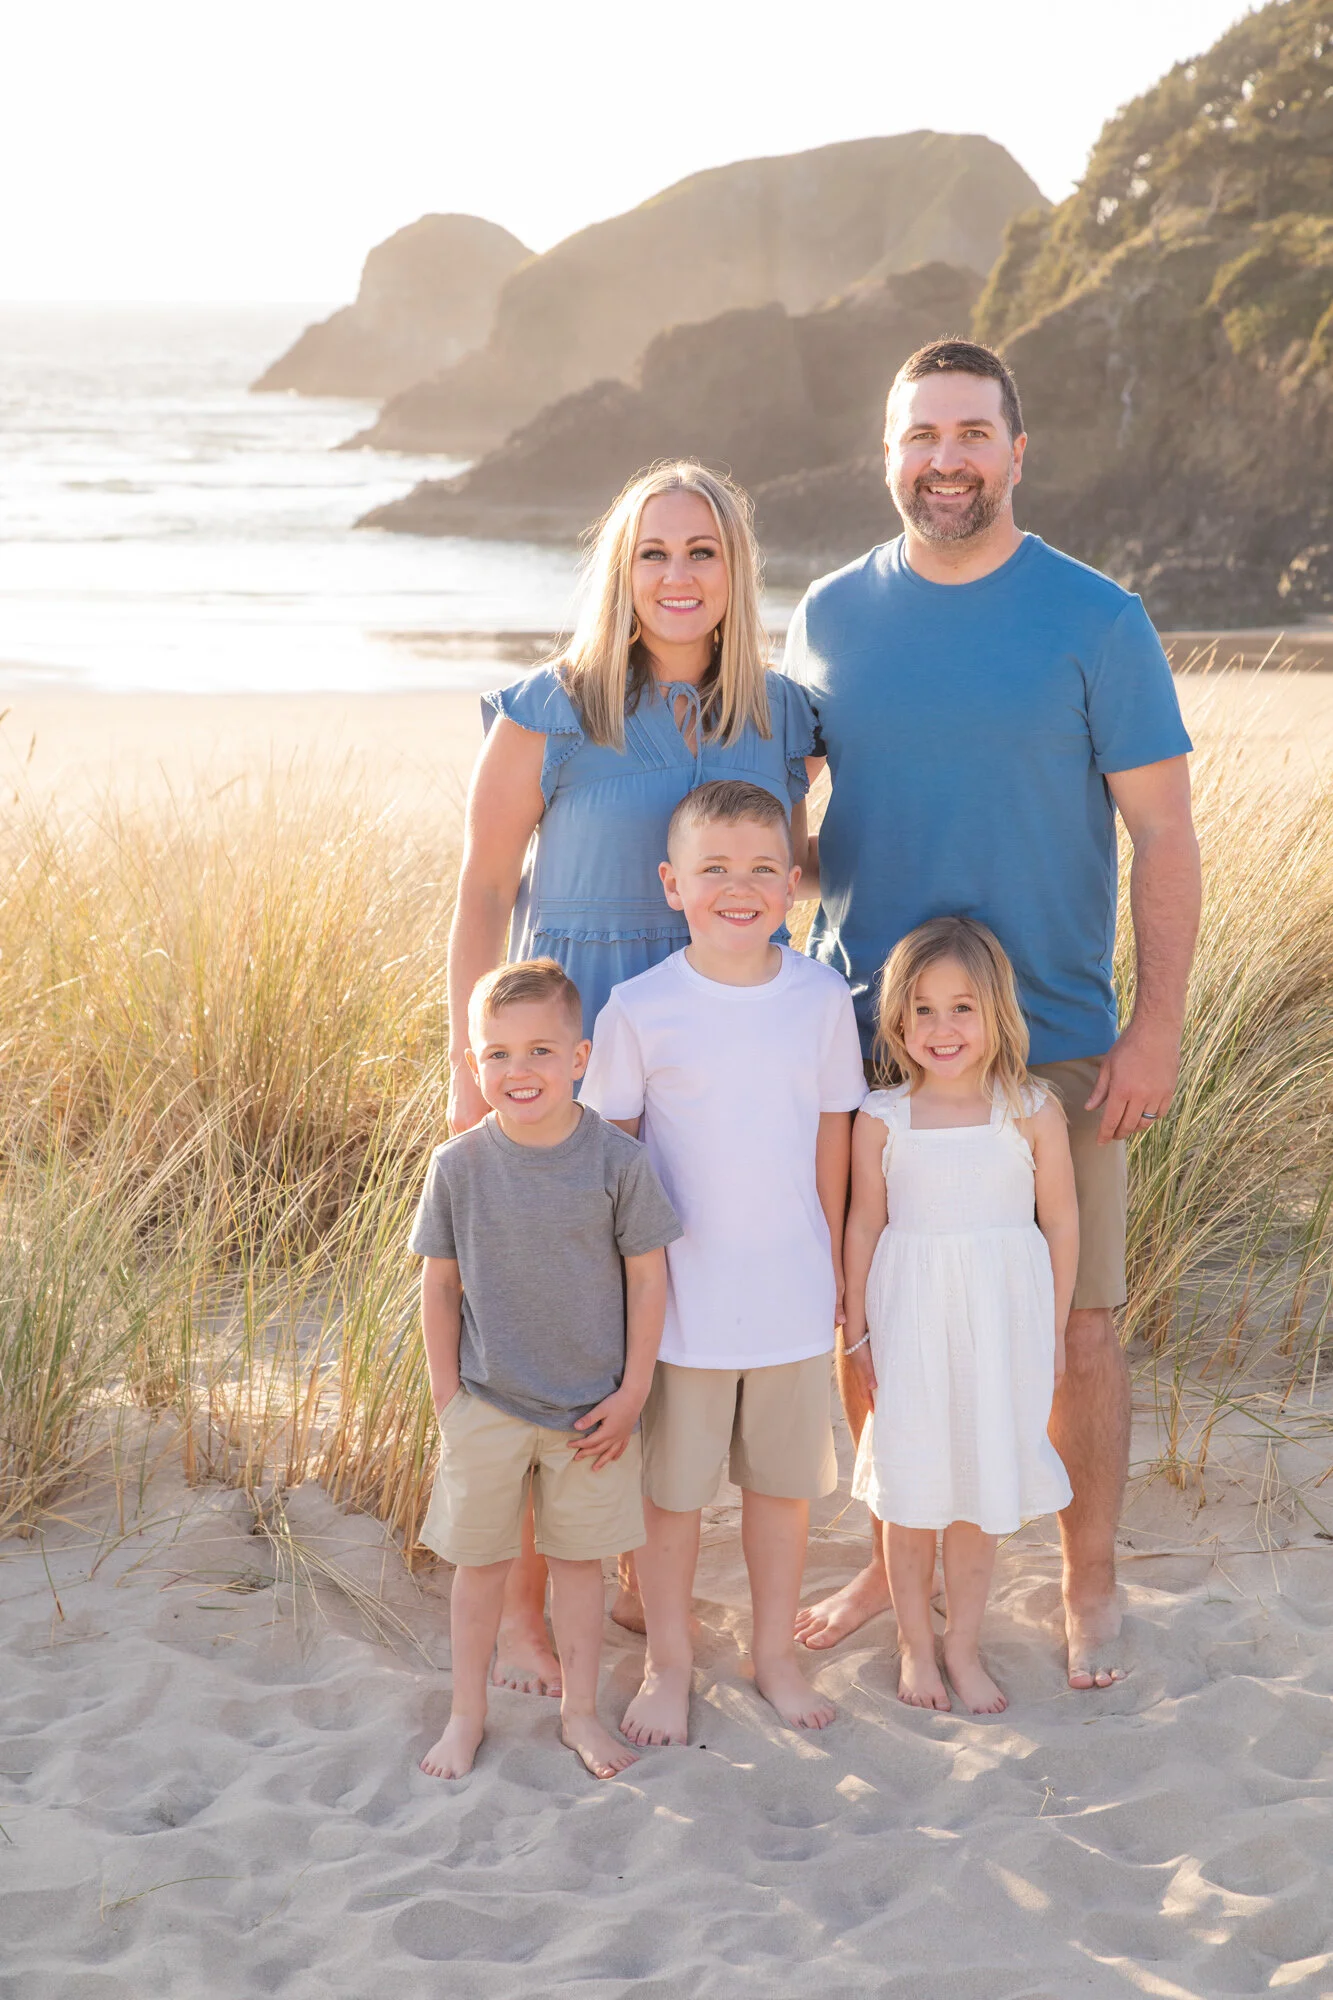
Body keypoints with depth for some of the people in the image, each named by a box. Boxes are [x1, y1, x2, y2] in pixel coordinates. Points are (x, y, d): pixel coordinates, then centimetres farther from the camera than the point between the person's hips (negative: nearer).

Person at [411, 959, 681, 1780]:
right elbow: (441, 1286, 1)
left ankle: (580, 1711, 29)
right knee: (480, 1563, 12)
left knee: (580, 1559, 13)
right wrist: (449, 1396, 0)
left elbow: (648, 1279, -5)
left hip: (593, 1408, -1)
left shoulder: (617, 1161, -12)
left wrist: (632, 1394, -5)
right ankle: (468, 1713, 28)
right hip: (488, 1406, 1)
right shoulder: (459, 1166, -8)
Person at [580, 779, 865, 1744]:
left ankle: (776, 1650, 32)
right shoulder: (639, 1010, -10)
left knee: (785, 1482, 14)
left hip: (793, 1300, 2)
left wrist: (833, 1266, 12)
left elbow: (832, 1133, 7)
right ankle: (669, 1664, 27)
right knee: (670, 1488, 9)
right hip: (680, 1300, -2)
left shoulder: (822, 998, -4)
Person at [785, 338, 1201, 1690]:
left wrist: (1157, 1027, -11)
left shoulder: (1096, 624, -5)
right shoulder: (829, 618, 4)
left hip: (1054, 1048, -3)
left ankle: (1089, 1586, 23)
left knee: (1077, 1325, 4)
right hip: (863, 1038, 3)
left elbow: (1164, 837, -5)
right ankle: (899, 1561, 30)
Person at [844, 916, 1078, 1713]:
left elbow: (1061, 1222, 0)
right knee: (911, 1487, 9)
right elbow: (864, 1225, 2)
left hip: (1002, 1319, 0)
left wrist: (1054, 1331, 2)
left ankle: (963, 1646, 25)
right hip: (912, 1322, 0)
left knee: (985, 1486, 8)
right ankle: (916, 1646, 26)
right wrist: (858, 1332, 5)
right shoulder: (882, 1119, -6)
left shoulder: (1033, 1111, -7)